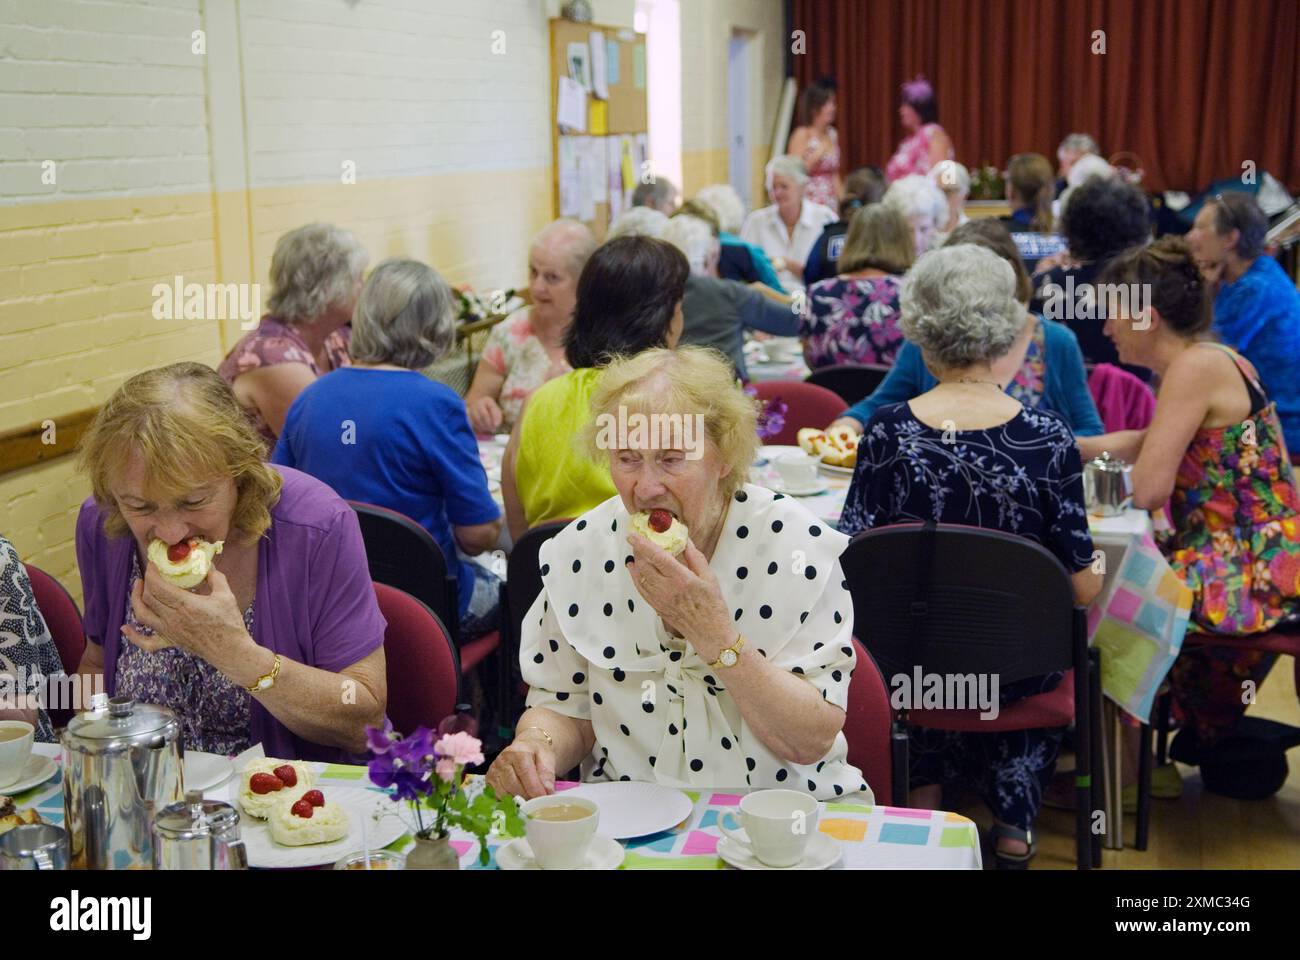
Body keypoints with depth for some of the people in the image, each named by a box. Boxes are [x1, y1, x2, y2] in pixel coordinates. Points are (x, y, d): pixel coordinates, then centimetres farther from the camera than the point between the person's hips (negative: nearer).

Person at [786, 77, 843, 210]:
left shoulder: (832, 134, 13)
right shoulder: (802, 135, -5)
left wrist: (843, 203, 13)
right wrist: (817, 155, -18)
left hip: (830, 204, 6)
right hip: (808, 203, -5)